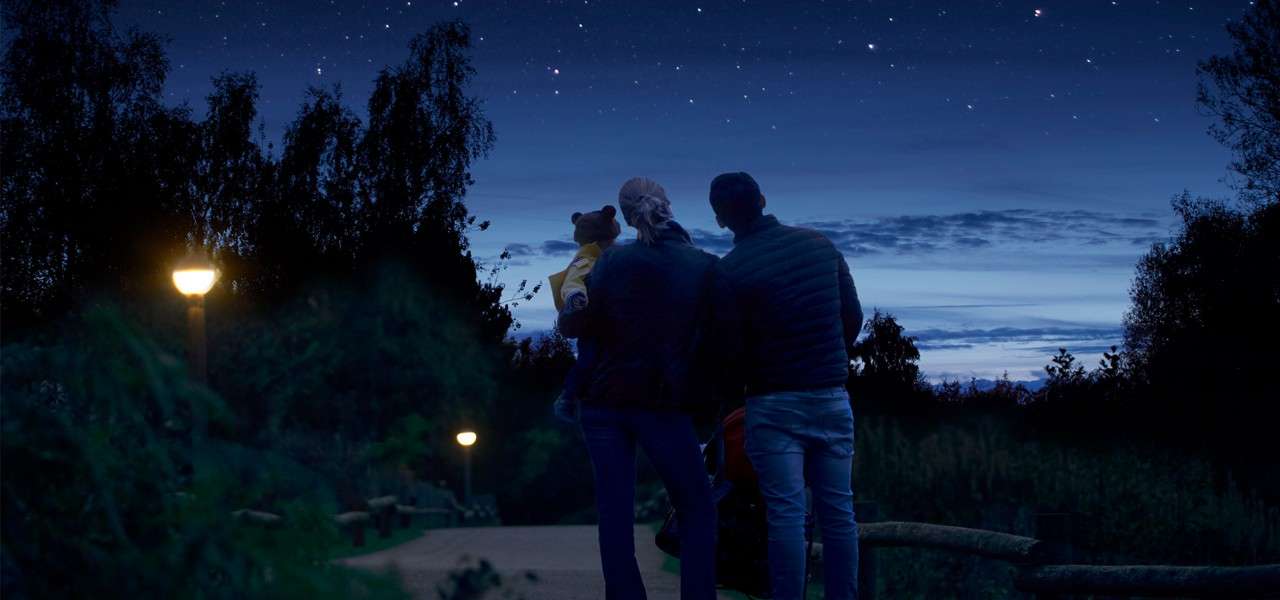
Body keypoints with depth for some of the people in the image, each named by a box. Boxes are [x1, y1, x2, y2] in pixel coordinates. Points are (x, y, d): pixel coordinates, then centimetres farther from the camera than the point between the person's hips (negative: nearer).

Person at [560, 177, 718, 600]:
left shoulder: (614, 260, 0)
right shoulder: (704, 267, 0)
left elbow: (574, 326, -2)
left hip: (604, 400, 1)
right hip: (664, 403, -1)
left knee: (615, 513, 4)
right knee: (697, 509, 9)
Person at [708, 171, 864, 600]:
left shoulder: (730, 270, -10)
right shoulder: (820, 244, 3)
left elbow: (731, 351, -6)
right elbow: (853, 317, 8)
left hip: (774, 404, -4)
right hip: (832, 397, 4)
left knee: (786, 514, -4)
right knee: (837, 510, 7)